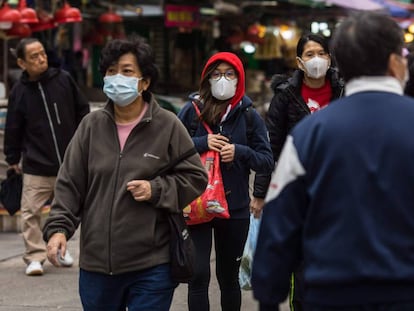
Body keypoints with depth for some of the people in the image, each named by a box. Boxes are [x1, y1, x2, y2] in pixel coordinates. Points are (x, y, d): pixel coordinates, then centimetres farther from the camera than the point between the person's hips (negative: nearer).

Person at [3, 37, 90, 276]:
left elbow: (82, 110, 9)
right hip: (36, 166, -2)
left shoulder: (63, 79, -2)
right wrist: (13, 158, 8)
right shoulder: (20, 91, -4)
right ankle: (35, 256, -1)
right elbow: (13, 129, 5)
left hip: (69, 162, 2)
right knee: (31, 211, -9)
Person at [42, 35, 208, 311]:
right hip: (96, 261, 3)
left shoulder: (167, 126, -4)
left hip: (151, 267, -3)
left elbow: (195, 177, 3)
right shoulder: (92, 126, 4)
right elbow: (70, 184, 5)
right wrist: (58, 227, -8)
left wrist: (156, 190, -12)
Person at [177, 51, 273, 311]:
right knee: (199, 276, -7)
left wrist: (239, 152, -15)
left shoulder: (249, 116, 2)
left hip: (235, 209, 2)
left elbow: (267, 161, 1)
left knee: (228, 278, 14)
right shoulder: (192, 110, -1)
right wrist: (202, 143, -17)